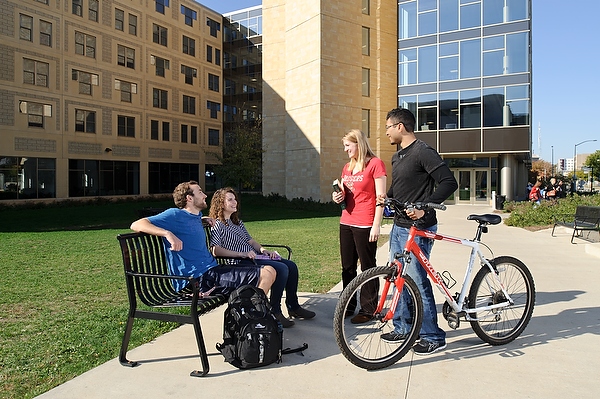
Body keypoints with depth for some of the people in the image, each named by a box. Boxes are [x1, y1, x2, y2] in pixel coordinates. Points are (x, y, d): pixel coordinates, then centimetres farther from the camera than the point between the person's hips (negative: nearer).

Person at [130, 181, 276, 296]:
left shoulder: (196, 217, 20)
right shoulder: (176, 214, -6)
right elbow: (136, 225, -13)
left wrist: (203, 220, 25)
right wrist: (168, 234, -28)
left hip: (213, 270, 9)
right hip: (199, 277, -9)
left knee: (269, 271, 8)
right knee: (268, 273, -19)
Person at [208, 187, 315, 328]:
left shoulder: (238, 222, 22)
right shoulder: (217, 225, -5)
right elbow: (215, 251, -17)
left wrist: (263, 250, 2)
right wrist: (242, 254, -22)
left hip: (254, 257, 9)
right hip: (240, 263, -9)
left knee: (291, 266, -1)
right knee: (281, 269, -25)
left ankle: (293, 307, 11)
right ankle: (275, 312, -15)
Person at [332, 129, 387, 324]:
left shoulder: (375, 163, -5)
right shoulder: (347, 167, 16)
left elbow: (380, 196, -10)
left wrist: (376, 225, -14)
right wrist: (338, 197, 2)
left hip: (365, 225, -7)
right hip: (346, 223, 7)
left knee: (367, 267, 2)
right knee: (347, 267, 12)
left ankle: (368, 309, 12)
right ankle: (348, 306, 23)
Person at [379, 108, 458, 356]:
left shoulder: (423, 153, -13)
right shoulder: (397, 157, 16)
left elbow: (449, 183, -19)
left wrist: (425, 208, -28)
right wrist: (385, 198, 7)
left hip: (418, 229, -10)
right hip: (399, 226, 10)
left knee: (417, 281, -5)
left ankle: (433, 337, 10)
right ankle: (402, 328, 28)